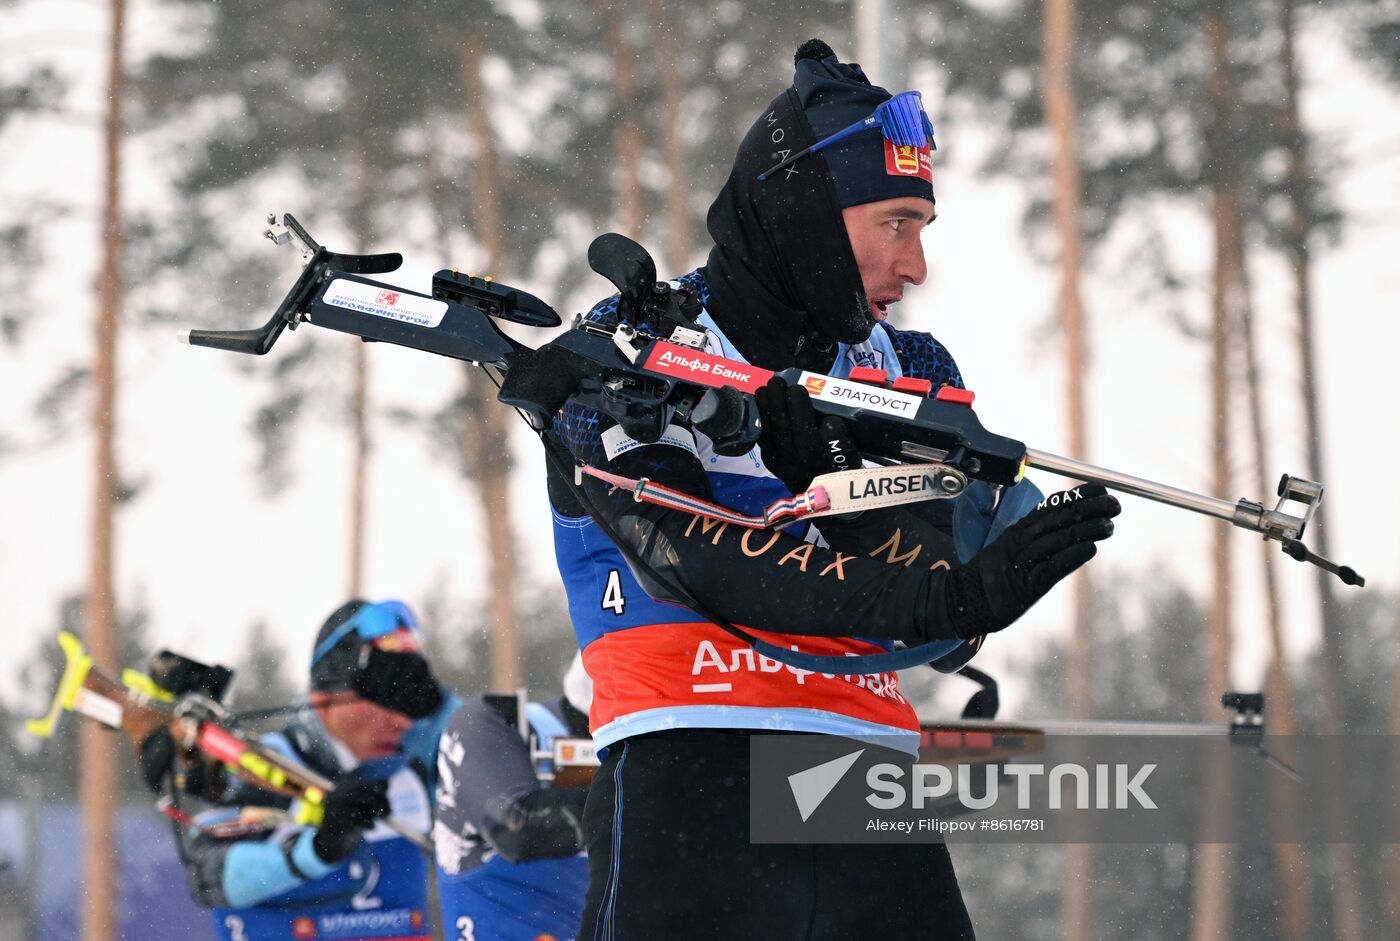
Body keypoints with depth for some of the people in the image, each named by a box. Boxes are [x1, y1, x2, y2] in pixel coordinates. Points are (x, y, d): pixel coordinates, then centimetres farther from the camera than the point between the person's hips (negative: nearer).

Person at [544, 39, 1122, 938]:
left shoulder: (914, 373, 17)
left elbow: (941, 613, 3)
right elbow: (705, 566, -14)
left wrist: (830, 466, -13)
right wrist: (953, 596, -24)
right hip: (689, 783, -4)